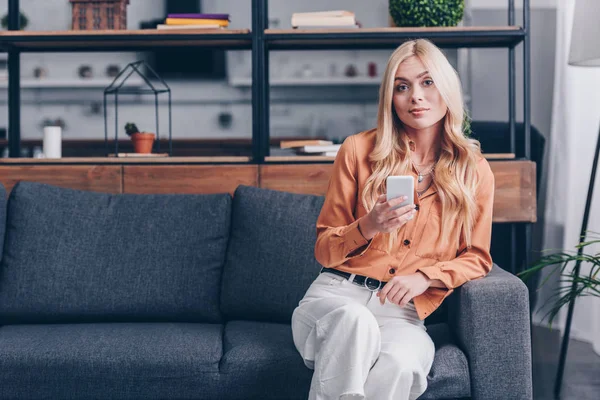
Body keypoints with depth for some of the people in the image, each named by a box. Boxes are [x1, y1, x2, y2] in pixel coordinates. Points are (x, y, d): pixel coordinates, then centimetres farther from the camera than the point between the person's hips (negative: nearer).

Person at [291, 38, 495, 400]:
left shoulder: (475, 171, 10)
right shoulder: (359, 150, 6)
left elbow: (476, 258, 14)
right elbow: (324, 251, 9)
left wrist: (425, 276, -6)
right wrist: (367, 228, -13)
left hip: (404, 311, 0)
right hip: (337, 293, 0)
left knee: (399, 364, -37)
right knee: (355, 321, -39)